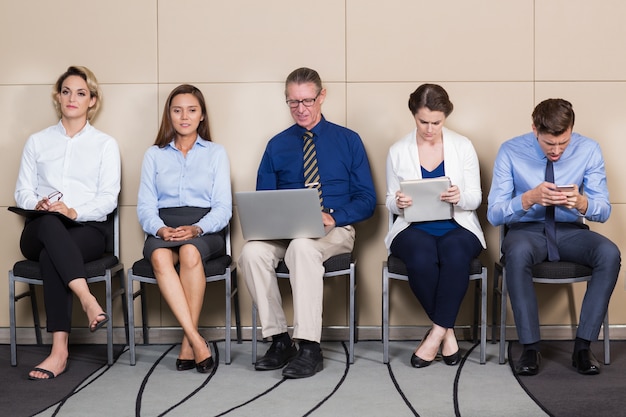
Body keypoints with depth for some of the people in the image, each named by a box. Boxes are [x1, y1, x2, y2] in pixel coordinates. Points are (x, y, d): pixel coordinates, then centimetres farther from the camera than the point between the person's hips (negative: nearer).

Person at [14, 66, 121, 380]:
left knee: (50, 255, -36)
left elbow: (108, 198, 1)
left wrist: (74, 211, -18)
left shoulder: (105, 144, 13)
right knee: (50, 224, -38)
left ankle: (60, 351, -42)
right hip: (40, 231, 2)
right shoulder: (37, 142, 20)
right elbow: (22, 192, 12)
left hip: (87, 229, -1)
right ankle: (89, 302, -50)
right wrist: (38, 204, -12)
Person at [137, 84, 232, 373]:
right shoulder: (154, 155, 18)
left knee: (189, 253, -36)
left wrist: (196, 229, -16)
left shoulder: (216, 153, 14)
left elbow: (223, 208, 4)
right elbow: (145, 206, 8)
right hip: (163, 230, 1)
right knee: (160, 257, -35)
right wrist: (161, 229, -14)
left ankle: (187, 344, -27)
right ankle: (197, 342, -35)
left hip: (205, 230, -1)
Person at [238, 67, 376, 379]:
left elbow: (366, 200, 3)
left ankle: (310, 347, -33)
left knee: (302, 246, -38)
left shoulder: (348, 140, 8)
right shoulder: (277, 146, 14)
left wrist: (333, 217, -16)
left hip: (334, 230, -2)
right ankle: (279, 340, -19)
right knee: (252, 251, -30)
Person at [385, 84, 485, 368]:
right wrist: (398, 203, -16)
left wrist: (460, 197, -20)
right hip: (414, 229, 0)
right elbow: (391, 203, 9)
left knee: (456, 255, -36)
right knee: (421, 259, -35)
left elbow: (476, 198, 4)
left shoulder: (463, 146, 6)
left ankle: (436, 333, -23)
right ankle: (447, 331, -13)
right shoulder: (398, 151, 6)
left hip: (457, 227, 0)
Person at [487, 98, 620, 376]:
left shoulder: (588, 150, -6)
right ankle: (530, 348, -26)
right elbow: (494, 215, -13)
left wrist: (582, 203, -27)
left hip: (570, 231, 2)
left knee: (609, 253, -29)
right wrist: (529, 198, -32)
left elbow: (603, 210, -3)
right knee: (517, 253, -38)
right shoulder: (510, 152, -11)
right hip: (527, 230, -2)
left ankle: (583, 346, -20)